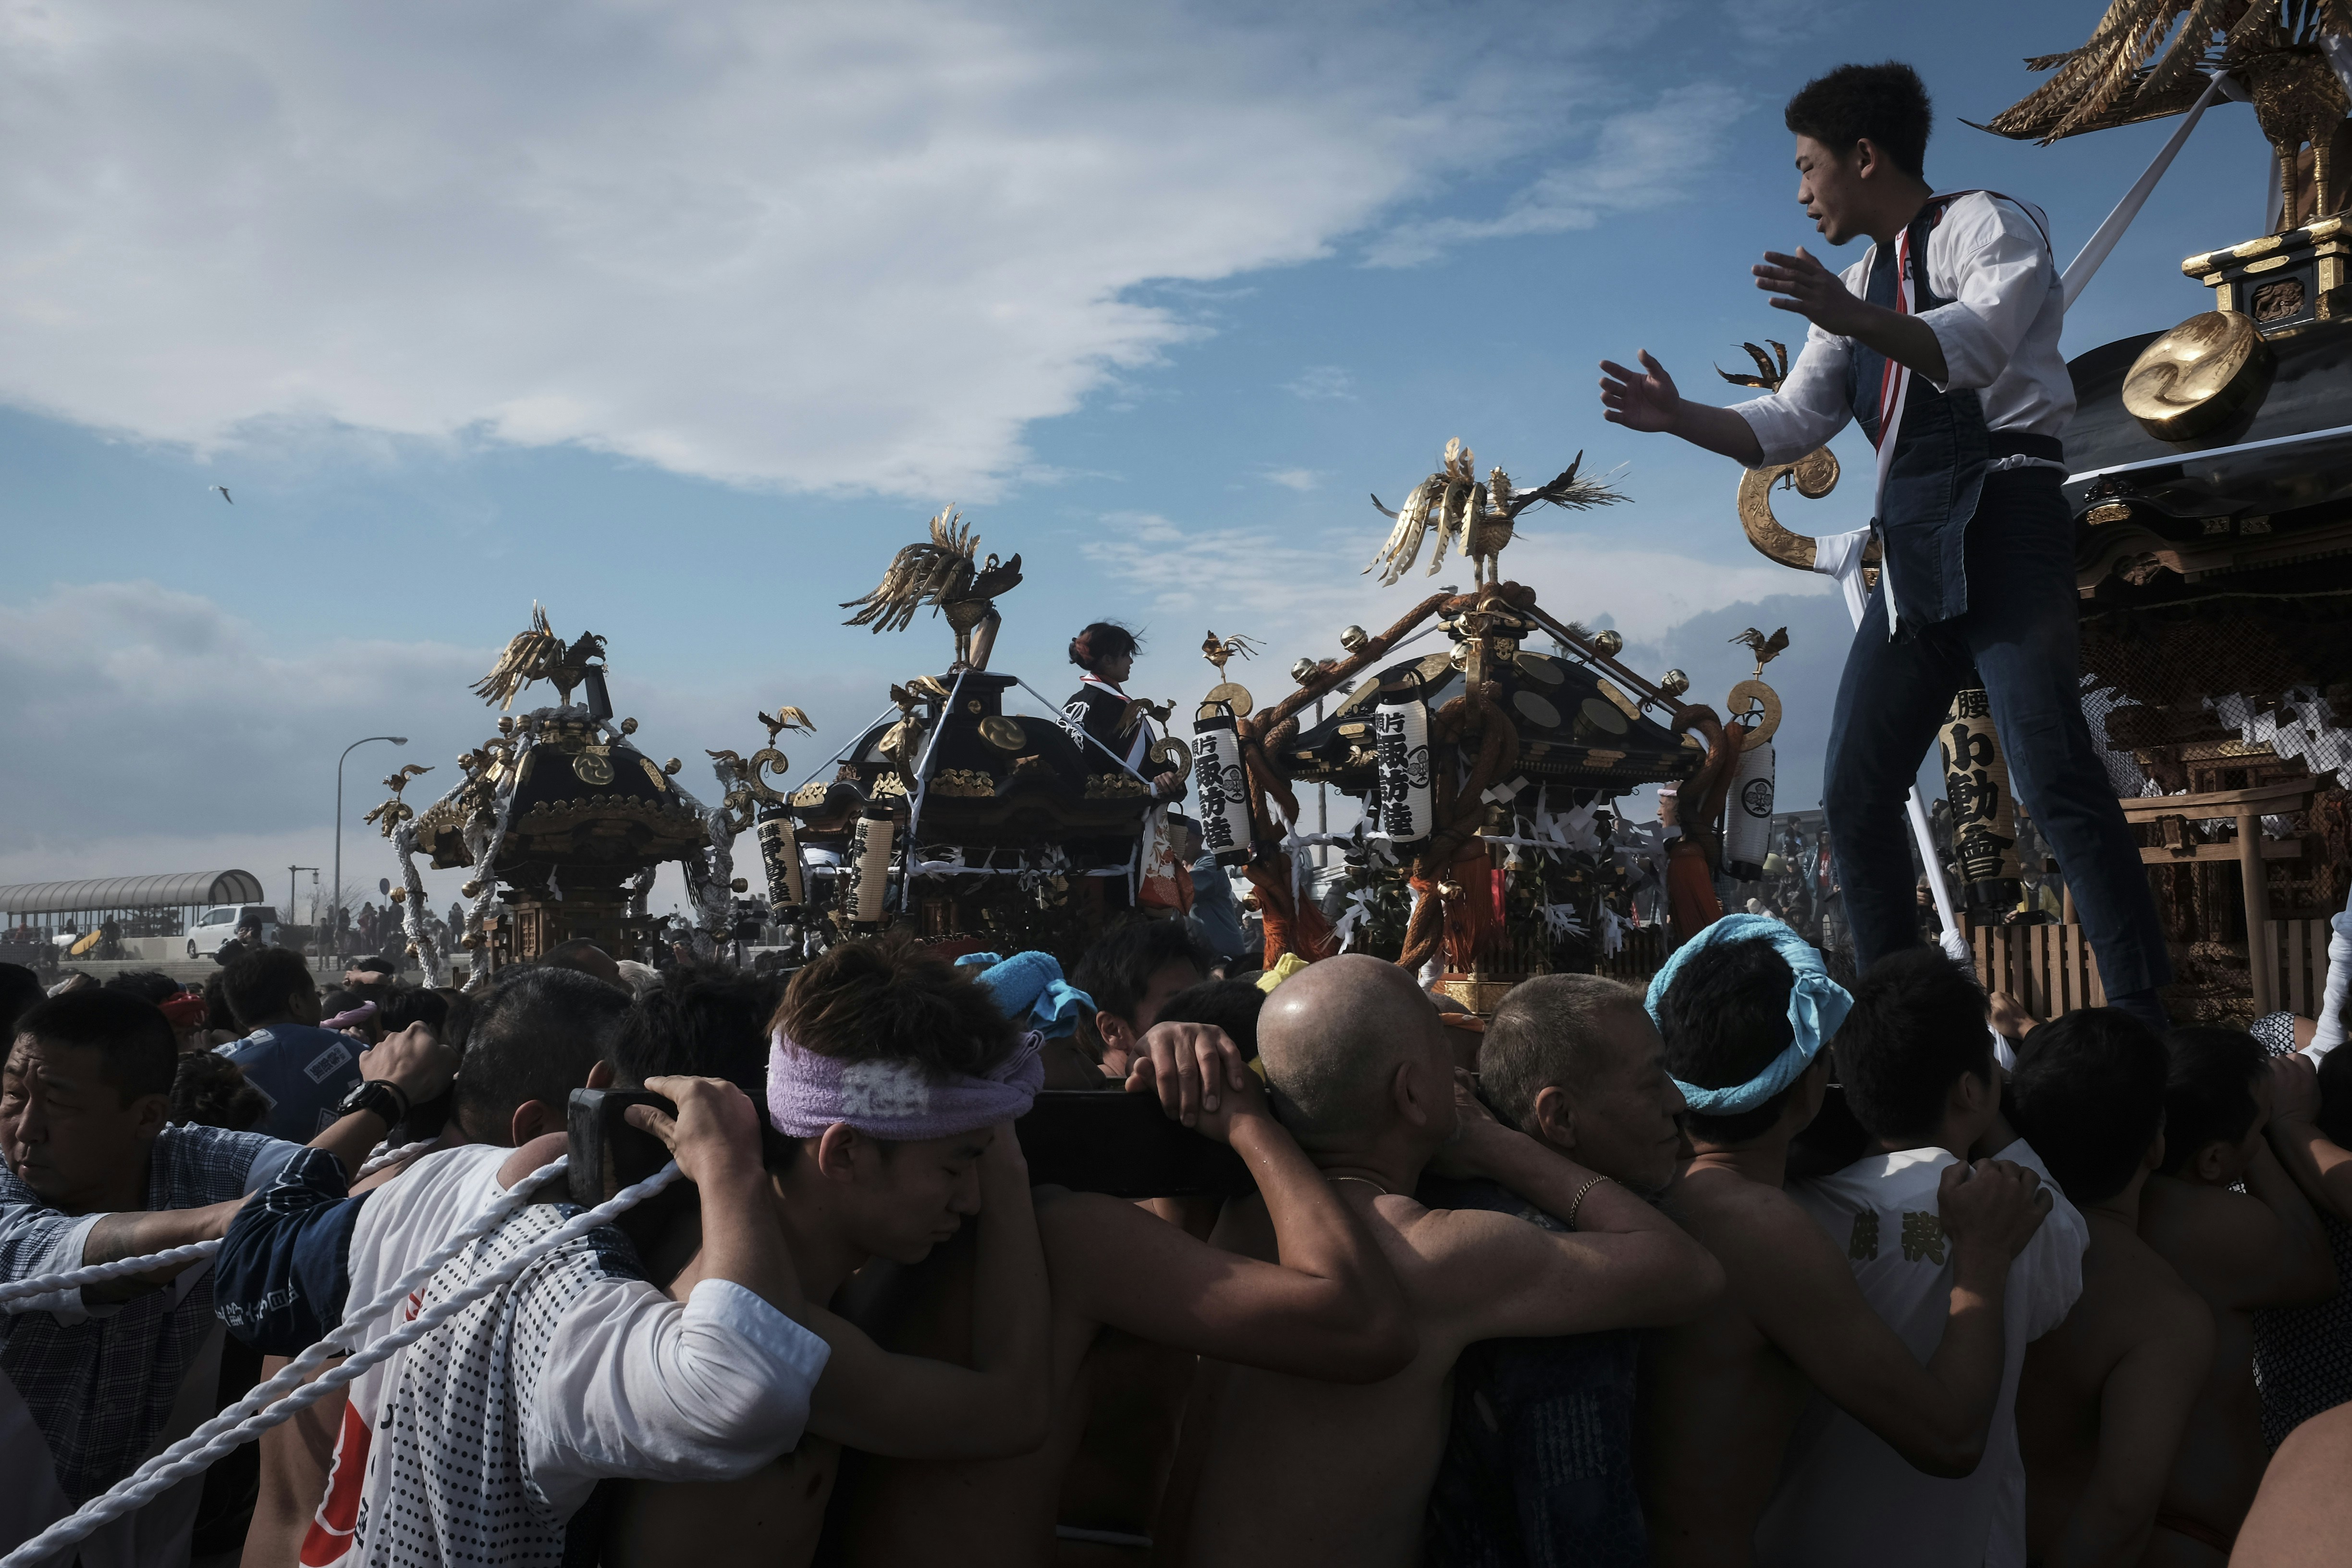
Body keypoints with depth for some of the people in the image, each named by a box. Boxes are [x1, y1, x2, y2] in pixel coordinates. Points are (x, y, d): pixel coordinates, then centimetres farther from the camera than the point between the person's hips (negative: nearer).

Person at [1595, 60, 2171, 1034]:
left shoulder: (1984, 223, 4)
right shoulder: (1861, 286, 25)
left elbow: (1980, 344, -16)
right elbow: (1790, 425, 23)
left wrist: (1851, 317, -32)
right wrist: (1676, 417, 10)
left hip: (1999, 515, -7)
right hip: (1912, 547, 8)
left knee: (2053, 775, -18)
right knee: (1854, 791, 1)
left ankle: (2145, 1027, -14)